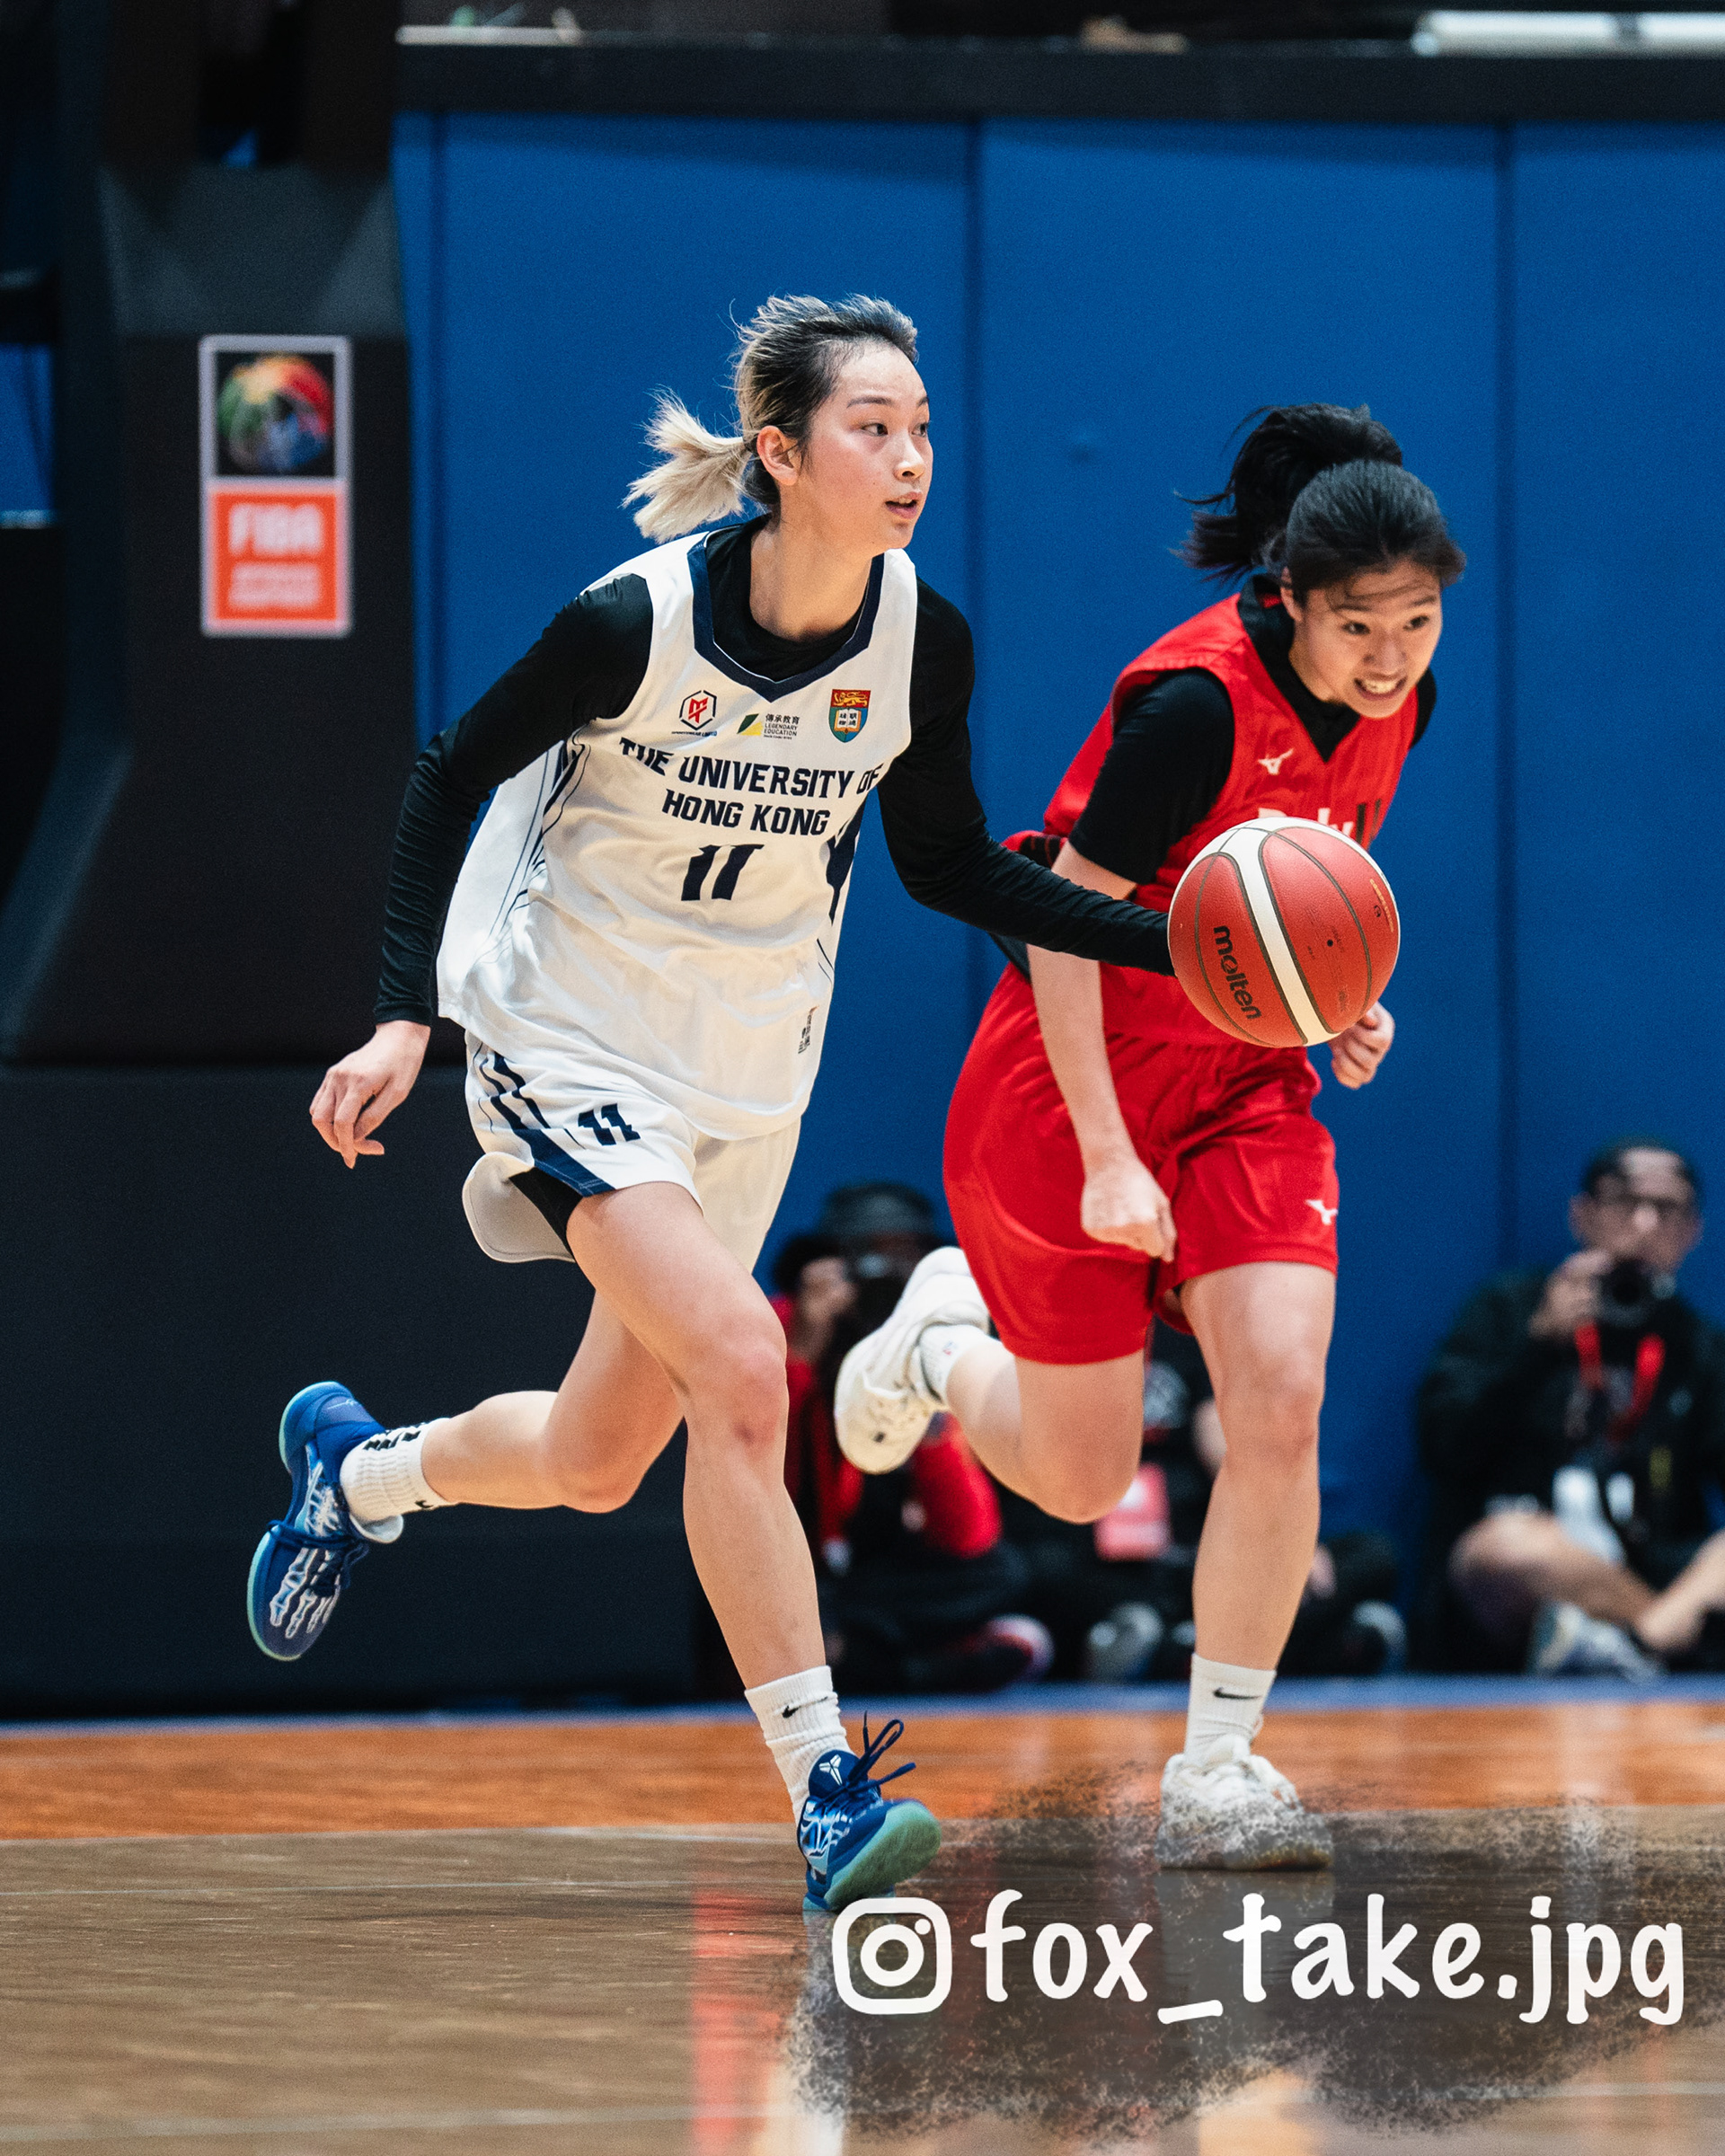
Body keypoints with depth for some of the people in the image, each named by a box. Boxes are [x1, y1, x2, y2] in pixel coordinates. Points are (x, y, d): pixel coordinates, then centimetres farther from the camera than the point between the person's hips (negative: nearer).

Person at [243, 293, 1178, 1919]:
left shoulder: (920, 641, -10)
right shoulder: (640, 620, -23)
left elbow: (949, 868, 3)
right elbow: (451, 777, -10)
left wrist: (1175, 944, -7)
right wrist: (403, 1016, -16)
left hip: (747, 1081, 6)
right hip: (572, 1042, -6)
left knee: (597, 1463, 13)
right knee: (739, 1365, -26)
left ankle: (356, 1466, 46)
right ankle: (825, 1794, -24)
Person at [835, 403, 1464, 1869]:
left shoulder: (1397, 702, -5)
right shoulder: (1196, 703, -27)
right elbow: (1062, 918, -22)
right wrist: (1106, 1158, -25)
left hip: (1246, 1087, 5)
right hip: (1068, 1086, -5)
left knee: (1280, 1406, -16)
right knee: (1082, 1480, 5)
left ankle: (1215, 1773, -6)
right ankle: (944, 1347, 40)